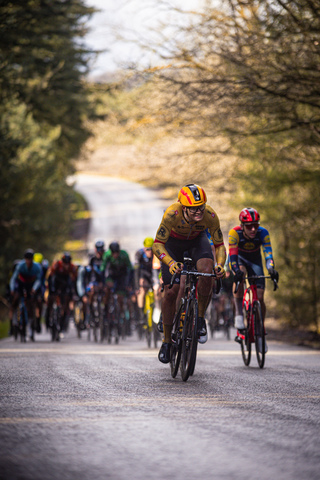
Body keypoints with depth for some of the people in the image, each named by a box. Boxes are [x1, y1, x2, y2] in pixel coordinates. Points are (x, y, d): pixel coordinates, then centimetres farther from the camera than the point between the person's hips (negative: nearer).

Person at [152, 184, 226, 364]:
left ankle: (200, 319, -10)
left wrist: (220, 264, -42)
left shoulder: (210, 215, -33)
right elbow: (157, 244, -38)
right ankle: (167, 340, 9)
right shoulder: (172, 214, -39)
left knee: (207, 270, -30)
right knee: (171, 291, -9)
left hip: (197, 240, 1)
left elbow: (219, 245, -23)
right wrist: (171, 263, -55)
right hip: (173, 242, -1)